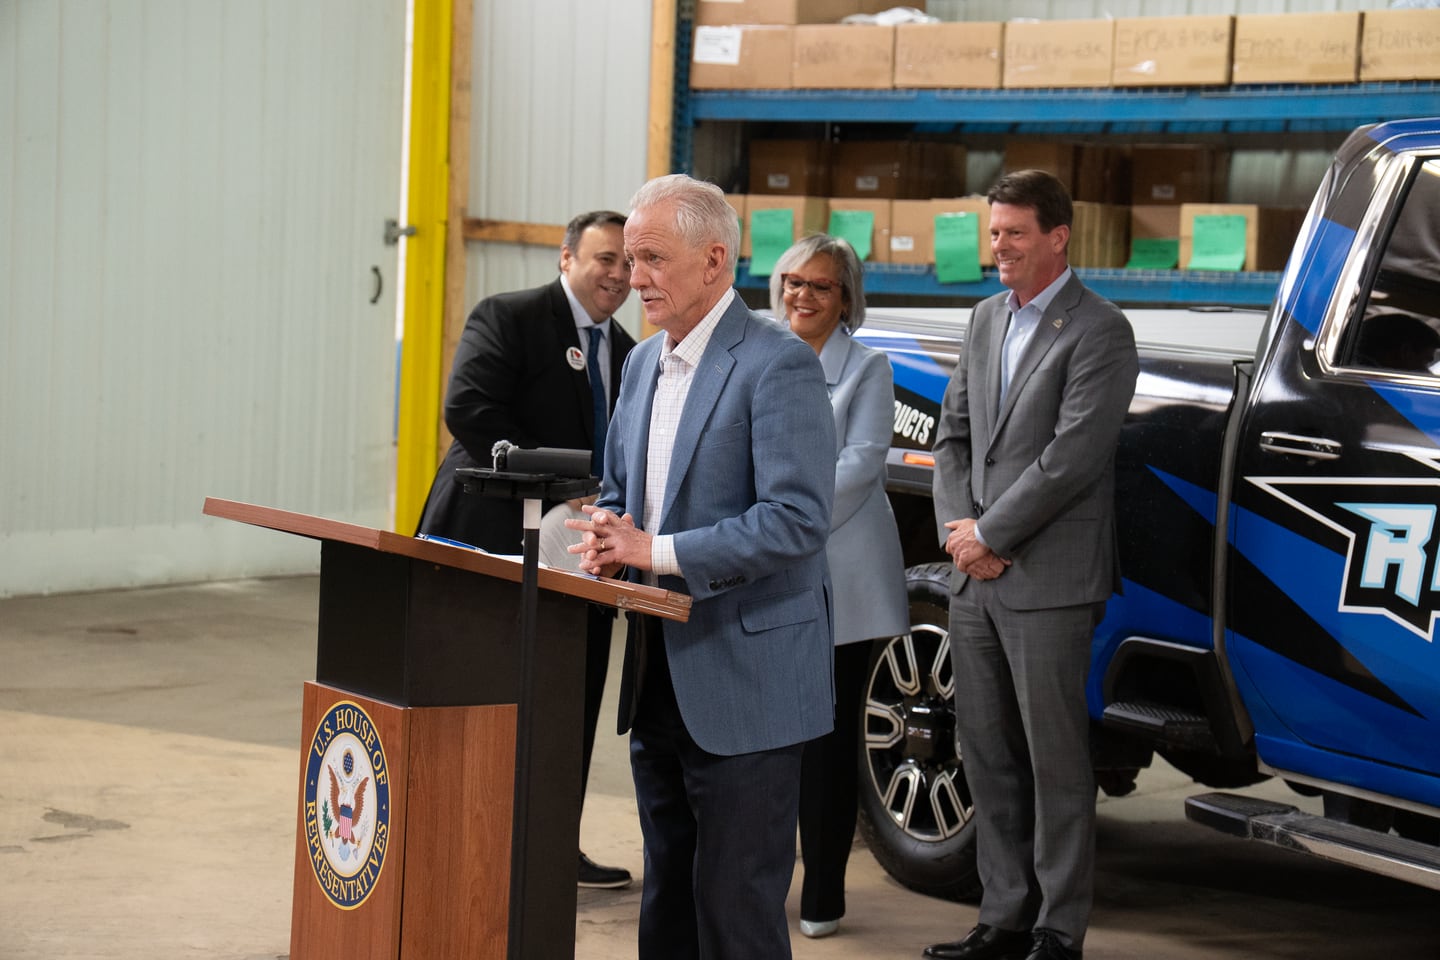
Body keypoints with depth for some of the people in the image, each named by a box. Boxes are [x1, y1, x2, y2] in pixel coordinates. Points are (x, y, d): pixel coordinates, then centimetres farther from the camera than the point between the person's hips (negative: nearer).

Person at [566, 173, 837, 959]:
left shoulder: (779, 364, -14)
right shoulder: (642, 363, 13)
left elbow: (797, 518, -22)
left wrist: (658, 551, -23)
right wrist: (609, 538, -1)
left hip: (743, 681, -8)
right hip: (659, 679, 8)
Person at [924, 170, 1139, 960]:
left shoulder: (1097, 331, -10)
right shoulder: (987, 319, 14)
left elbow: (1072, 456, -17)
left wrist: (989, 534, -12)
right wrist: (957, 529, -1)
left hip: (1049, 583, -7)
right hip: (976, 581, 8)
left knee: (1056, 761, 0)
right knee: (987, 757, 12)